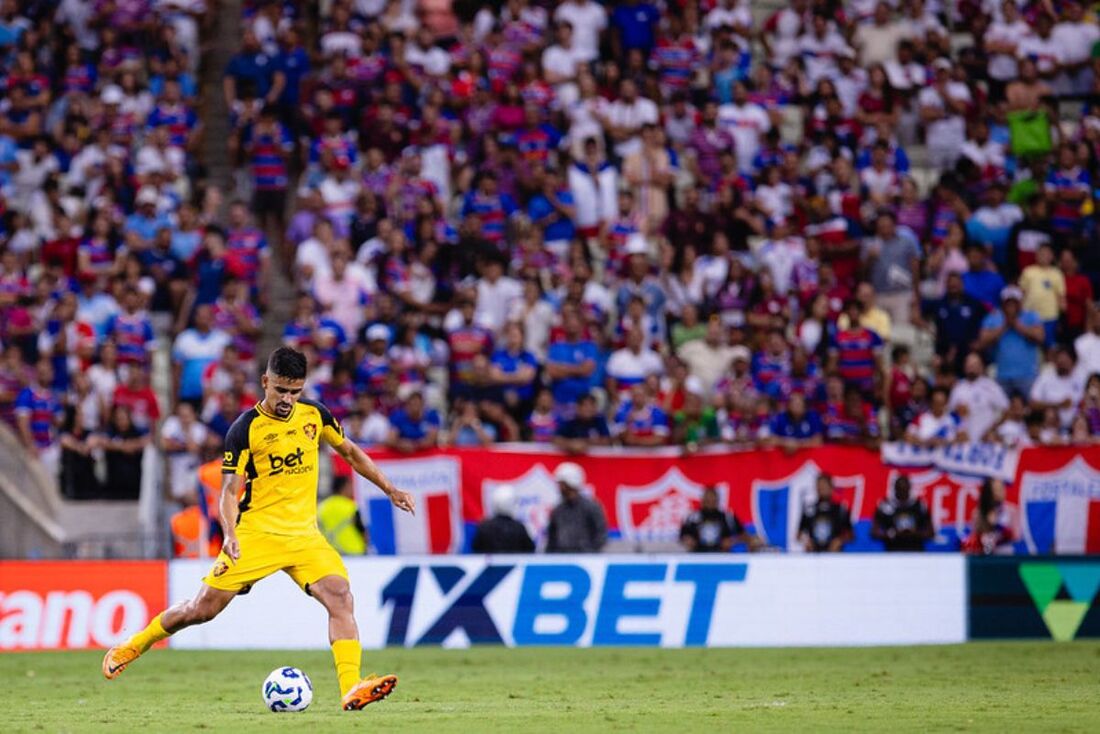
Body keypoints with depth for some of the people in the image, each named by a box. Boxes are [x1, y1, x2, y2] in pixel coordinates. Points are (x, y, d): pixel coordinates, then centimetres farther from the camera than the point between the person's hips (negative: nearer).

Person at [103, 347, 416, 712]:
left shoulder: (314, 414, 4)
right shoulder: (244, 429, -9)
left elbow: (350, 452, 22)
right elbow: (229, 490, -10)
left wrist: (389, 489, 22)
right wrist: (230, 534, -27)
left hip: (304, 534, 3)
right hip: (255, 534, -3)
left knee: (340, 597, -20)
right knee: (204, 608, -2)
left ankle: (351, 690, -26)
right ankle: (131, 647, 21)